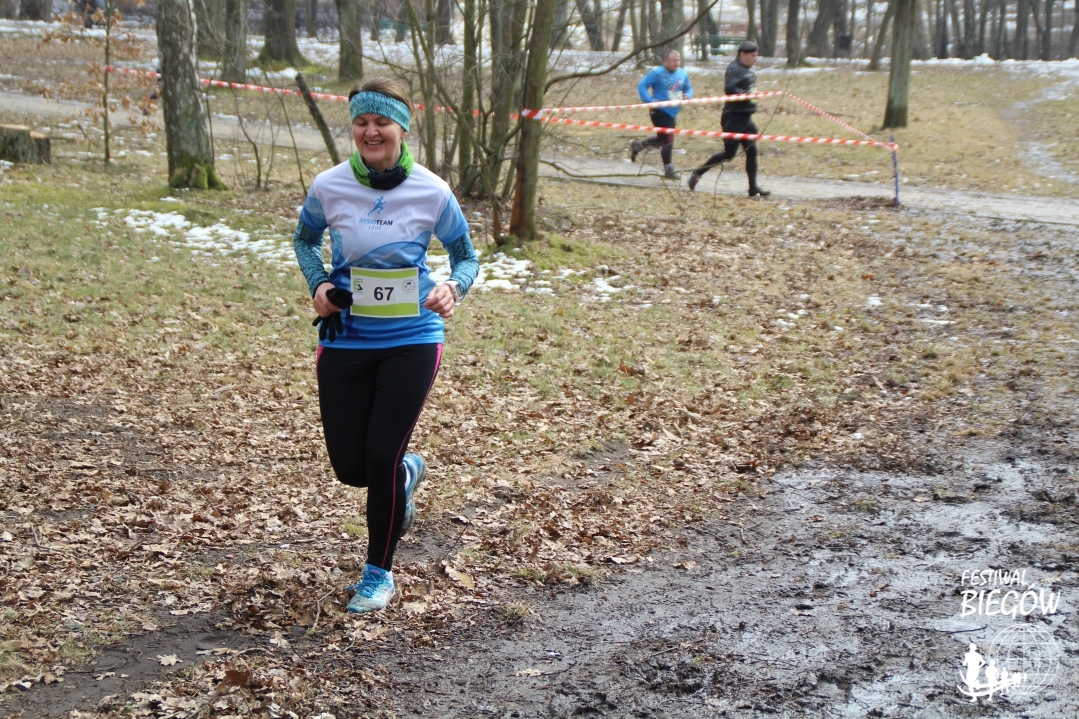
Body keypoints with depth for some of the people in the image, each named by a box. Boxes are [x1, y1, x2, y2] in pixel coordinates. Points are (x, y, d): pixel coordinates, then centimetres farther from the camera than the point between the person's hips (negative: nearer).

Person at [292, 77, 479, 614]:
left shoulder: (431, 192, -10)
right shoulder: (328, 188, -7)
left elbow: (465, 256, 4)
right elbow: (305, 239, 14)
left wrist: (454, 288, -17)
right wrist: (317, 284, -5)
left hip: (412, 339, -2)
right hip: (345, 338, 2)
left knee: (382, 457, -4)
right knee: (349, 466, 4)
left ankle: (379, 571, 19)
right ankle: (408, 472, 43)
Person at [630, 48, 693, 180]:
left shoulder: (683, 74, 7)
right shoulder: (656, 73, -12)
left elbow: (688, 88, 19)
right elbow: (642, 86, -12)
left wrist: (687, 96, -4)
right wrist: (649, 100, -23)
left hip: (672, 113, 8)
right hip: (660, 112, -8)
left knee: (662, 139, 19)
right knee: (668, 141, -7)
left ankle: (637, 145, 40)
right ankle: (668, 170, 6)